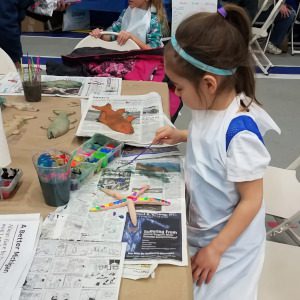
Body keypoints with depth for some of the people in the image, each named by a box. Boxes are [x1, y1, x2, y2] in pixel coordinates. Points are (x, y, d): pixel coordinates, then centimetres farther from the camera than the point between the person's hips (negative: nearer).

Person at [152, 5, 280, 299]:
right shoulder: (209, 105, -9)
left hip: (228, 242, -7)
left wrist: (215, 249, -18)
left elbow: (251, 201, -23)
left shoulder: (240, 132, -31)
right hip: (198, 227, 7)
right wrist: (180, 136, 0)